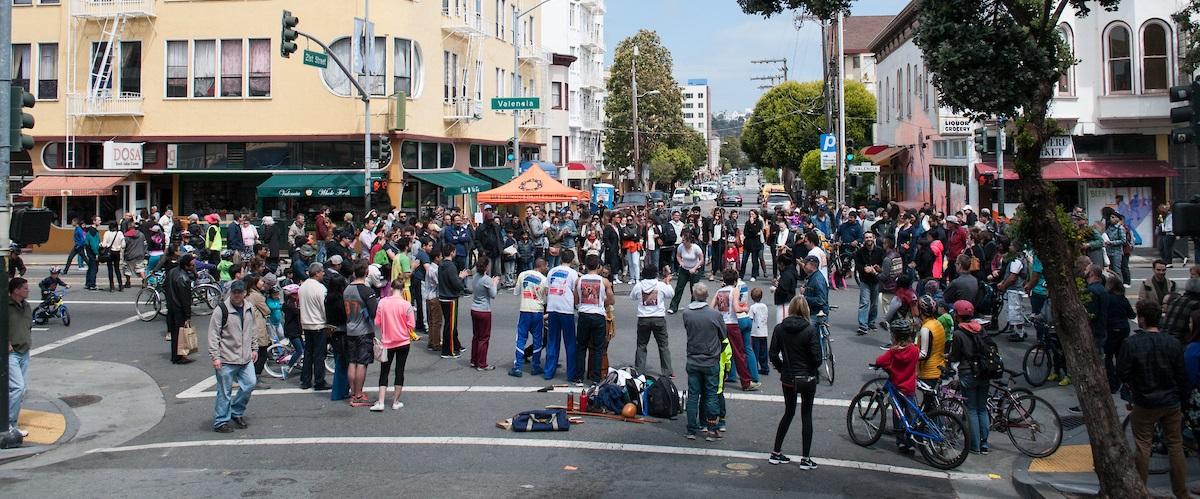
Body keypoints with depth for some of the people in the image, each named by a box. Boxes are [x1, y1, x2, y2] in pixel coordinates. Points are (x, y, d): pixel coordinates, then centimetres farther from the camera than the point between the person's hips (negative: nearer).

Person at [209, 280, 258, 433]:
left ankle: (236, 412, 25)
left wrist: (254, 348, 17)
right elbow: (213, 335, -12)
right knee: (224, 391, 1)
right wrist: (215, 357, -15)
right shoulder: (222, 310, -13)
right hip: (226, 360, -6)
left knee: (250, 384, 5)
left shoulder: (249, 309, 7)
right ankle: (221, 422, 13)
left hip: (245, 358, 6)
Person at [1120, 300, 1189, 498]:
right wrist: (1180, 399, 13)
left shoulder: (1131, 343, -16)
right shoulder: (1173, 342, -7)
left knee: (1143, 446, 8)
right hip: (1171, 403, 2)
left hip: (1144, 403, -2)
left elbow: (1122, 374, -12)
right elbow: (1182, 376, -1)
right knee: (1175, 445, 11)